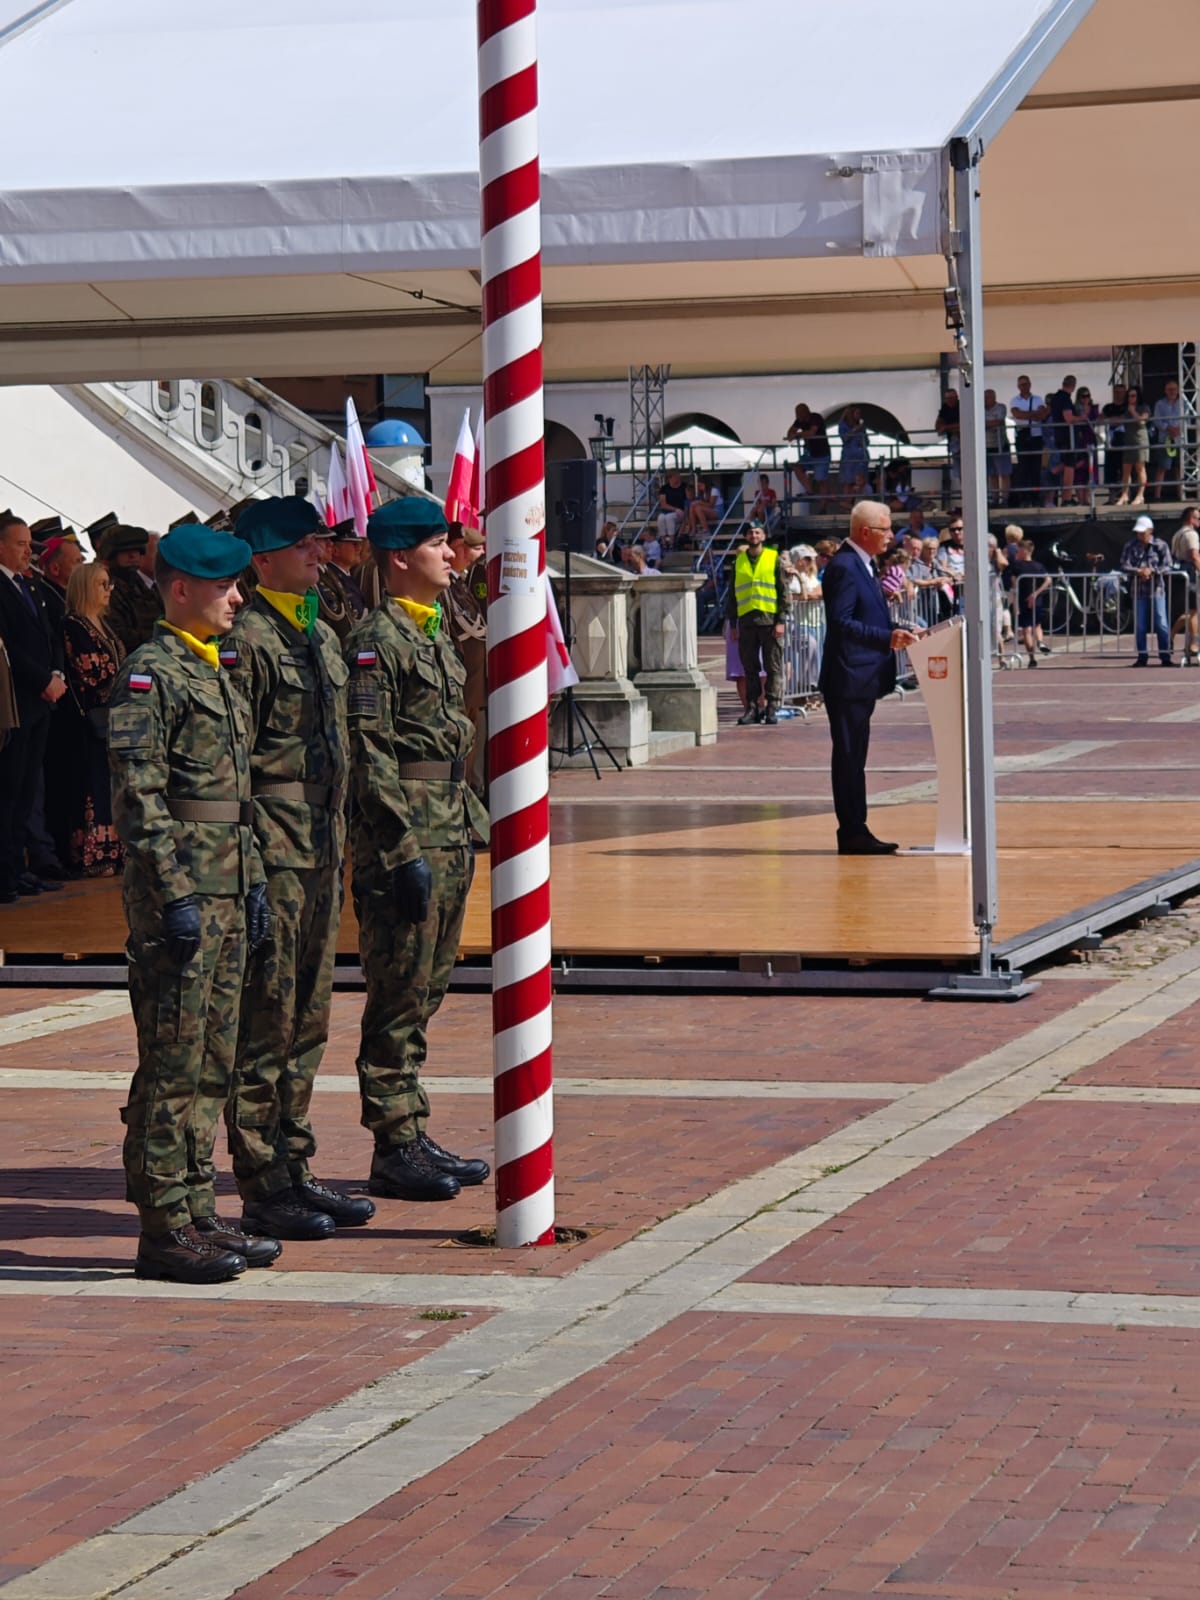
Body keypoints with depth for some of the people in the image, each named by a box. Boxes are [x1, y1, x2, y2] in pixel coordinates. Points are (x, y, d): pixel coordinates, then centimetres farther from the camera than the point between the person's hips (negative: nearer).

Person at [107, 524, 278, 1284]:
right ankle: (164, 1229, 0)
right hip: (179, 890, -9)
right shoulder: (150, 674, -11)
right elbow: (138, 798, -17)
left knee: (214, 1059, 12)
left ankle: (198, 1212, 19)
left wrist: (253, 880, 18)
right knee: (174, 1063, -5)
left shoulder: (216, 673, 17)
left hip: (225, 891, 9)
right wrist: (175, 897, -20)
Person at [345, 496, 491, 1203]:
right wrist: (405, 850, -20)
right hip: (406, 842, -9)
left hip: (450, 840, 9)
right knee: (400, 998, -4)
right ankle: (395, 1150, 2)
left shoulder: (438, 634, 17)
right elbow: (369, 755, -17)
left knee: (426, 992, 13)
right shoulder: (377, 639, -12)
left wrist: (468, 833, 19)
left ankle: (416, 1137, 20)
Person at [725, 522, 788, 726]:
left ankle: (771, 708, 2)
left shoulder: (774, 559, 4)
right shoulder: (739, 561, 13)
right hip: (746, 620, 3)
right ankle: (752, 707, 7)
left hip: (769, 619, -3)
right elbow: (732, 594, 17)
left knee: (773, 667, -1)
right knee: (750, 668, 4)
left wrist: (781, 620, -6)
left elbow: (784, 591, 2)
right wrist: (733, 624, 12)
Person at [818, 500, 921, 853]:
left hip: (862, 679, 11)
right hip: (848, 678, -11)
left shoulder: (862, 564, 17)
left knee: (853, 757, 12)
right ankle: (852, 833, -4)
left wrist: (900, 632, 13)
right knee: (849, 755, -7)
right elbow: (841, 622, -23)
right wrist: (888, 638, -29)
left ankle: (855, 831, 16)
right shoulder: (844, 566, -16)